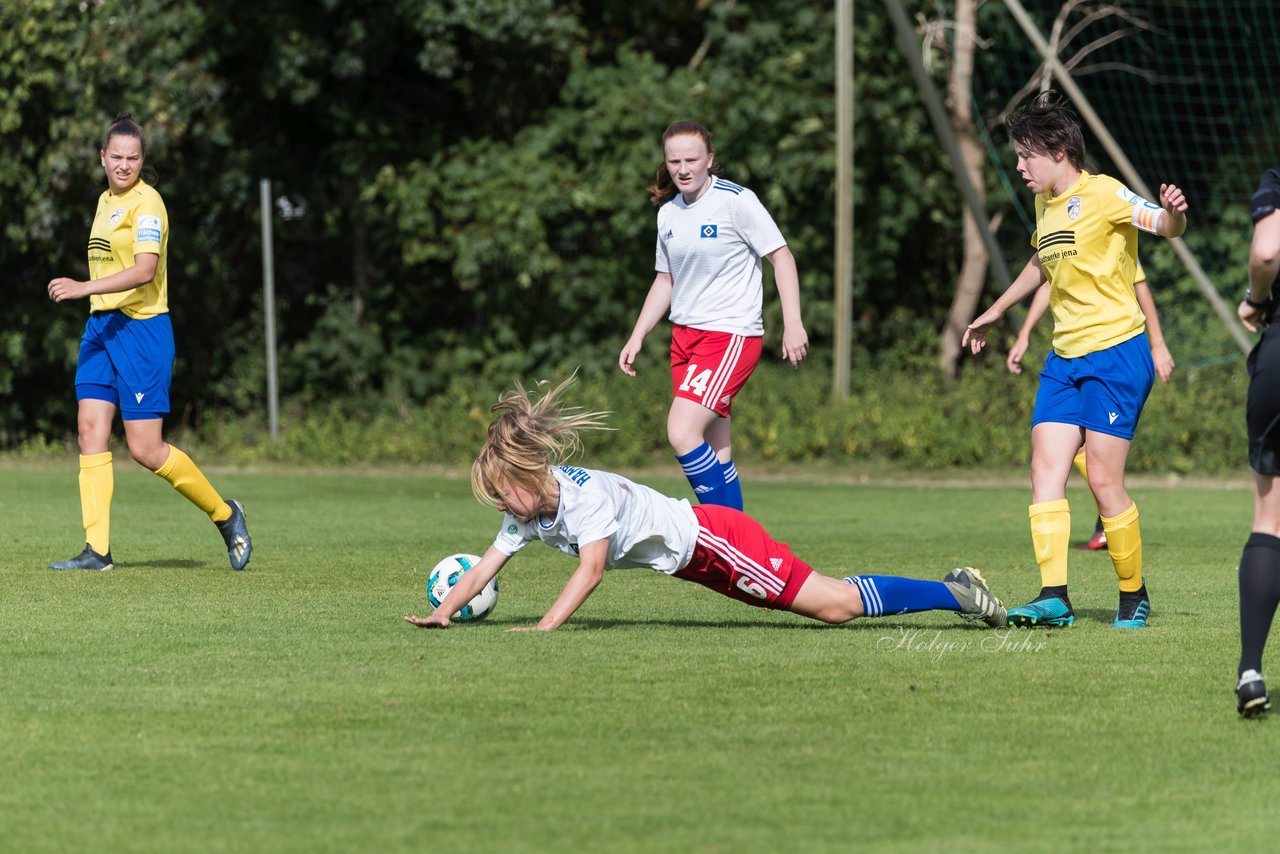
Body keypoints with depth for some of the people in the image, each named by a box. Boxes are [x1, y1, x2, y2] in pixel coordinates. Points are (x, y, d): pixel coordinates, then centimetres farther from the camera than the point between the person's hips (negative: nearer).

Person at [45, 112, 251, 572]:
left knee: (145, 448, -7)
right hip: (101, 327, 8)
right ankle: (96, 549, -3)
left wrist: (85, 288, -30)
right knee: (90, 431, -3)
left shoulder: (146, 203, -12)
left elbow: (144, 270, -24)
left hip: (141, 327, -8)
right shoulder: (106, 201, 15)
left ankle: (224, 514, 12)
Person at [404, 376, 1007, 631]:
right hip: (697, 564, 8)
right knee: (828, 607, 9)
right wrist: (443, 613, -5)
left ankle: (956, 595, -3)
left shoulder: (583, 494, -25)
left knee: (837, 604, -14)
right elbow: (487, 565, 5)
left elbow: (590, 572, -29)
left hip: (715, 540, -8)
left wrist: (544, 627, -35)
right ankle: (953, 590, 16)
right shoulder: (530, 513, 1)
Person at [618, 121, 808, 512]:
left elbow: (781, 256, -8)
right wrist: (637, 337, 16)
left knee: (682, 434, -20)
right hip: (685, 334, 7)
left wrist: (792, 323, -15)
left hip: (731, 334, -7)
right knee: (715, 454, 5)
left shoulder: (736, 201, -10)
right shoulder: (668, 212, 10)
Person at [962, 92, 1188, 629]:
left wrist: (1173, 214, -45)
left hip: (1116, 352, -8)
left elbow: (1164, 226, -21)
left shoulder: (1102, 194, -11)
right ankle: (1053, 596, -11)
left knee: (1103, 479, -8)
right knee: (1045, 468, -6)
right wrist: (996, 312, 40)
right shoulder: (1045, 202, 14)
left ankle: (1134, 596, 9)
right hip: (1065, 358, 8)